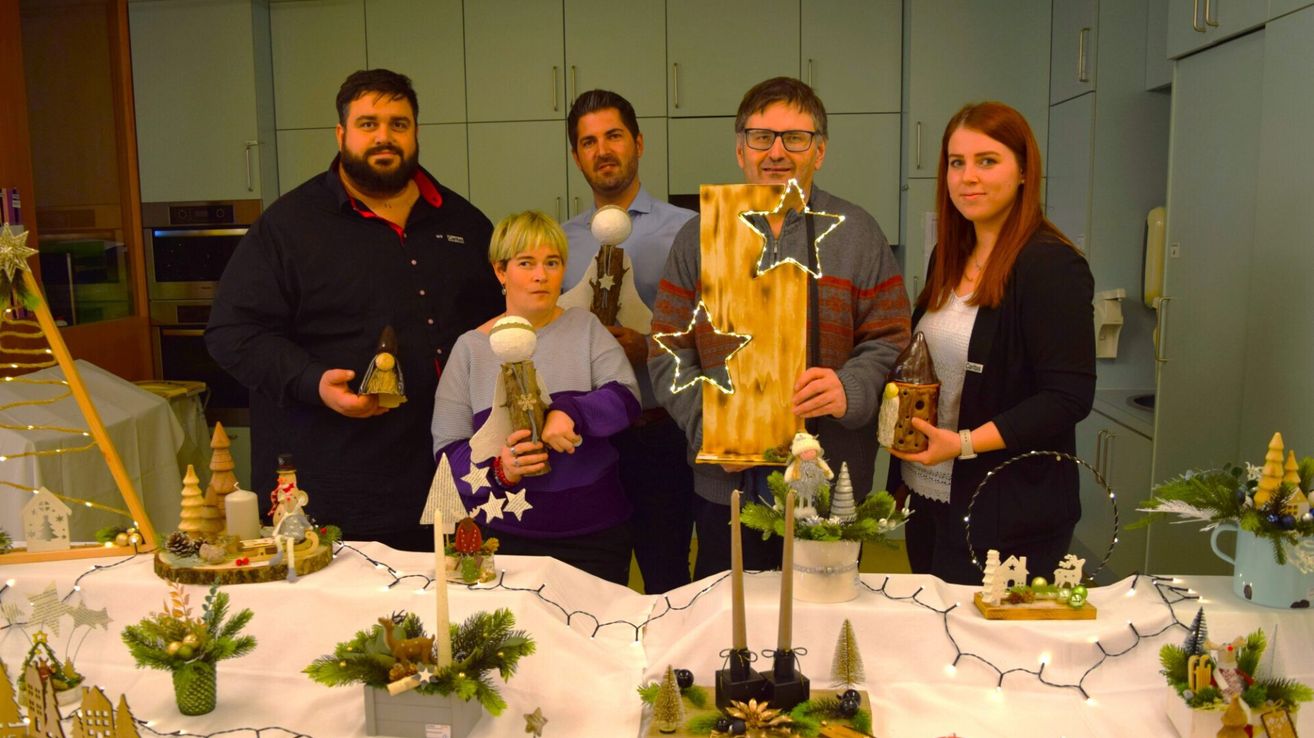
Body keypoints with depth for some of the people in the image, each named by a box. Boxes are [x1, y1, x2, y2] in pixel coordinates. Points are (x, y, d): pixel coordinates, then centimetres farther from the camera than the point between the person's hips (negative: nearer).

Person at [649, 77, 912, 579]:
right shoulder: (698, 237, 8)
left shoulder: (857, 234, 6)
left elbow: (891, 345, 2)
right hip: (726, 484, 1)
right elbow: (667, 355, 4)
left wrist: (850, 390, -18)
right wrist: (706, 425, -11)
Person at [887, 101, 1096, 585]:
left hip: (1007, 516, -7)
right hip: (929, 498, 7)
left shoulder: (1053, 267, -14)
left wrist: (964, 443, -21)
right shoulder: (949, 257, 9)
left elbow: (1069, 397, -17)